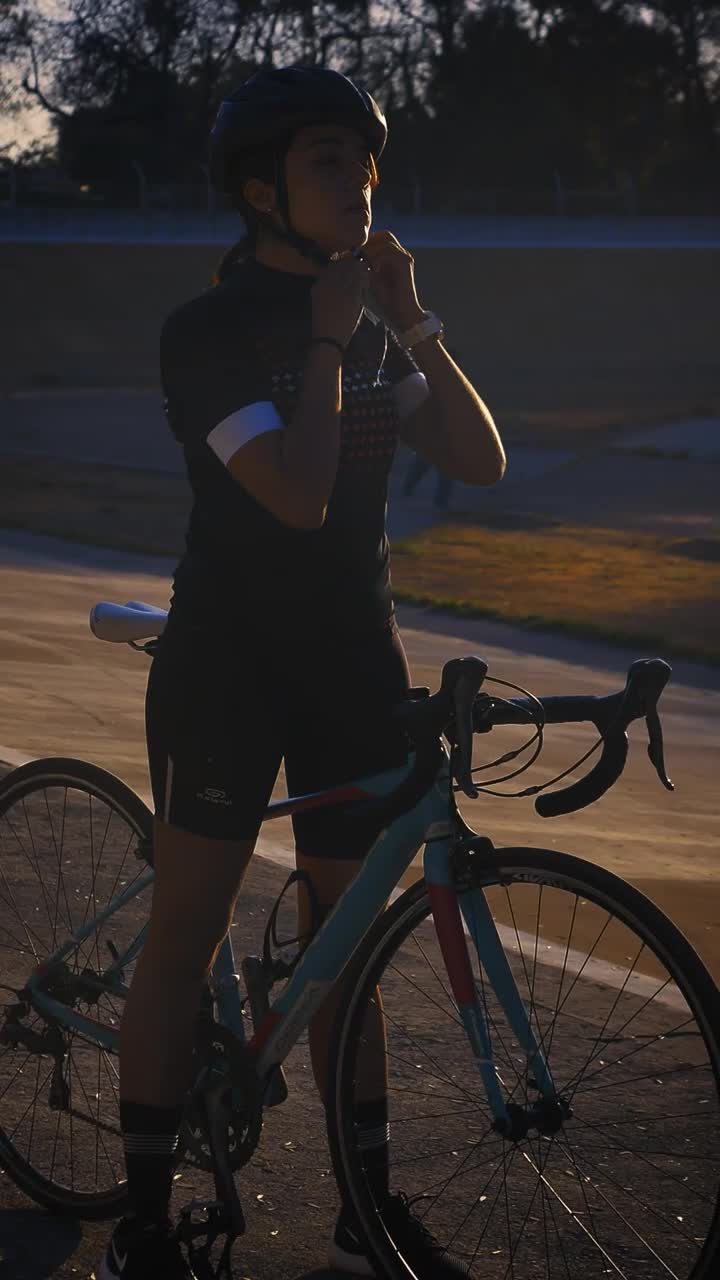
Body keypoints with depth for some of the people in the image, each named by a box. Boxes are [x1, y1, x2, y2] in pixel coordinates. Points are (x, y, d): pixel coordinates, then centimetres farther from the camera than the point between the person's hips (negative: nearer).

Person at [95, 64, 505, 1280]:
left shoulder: (366, 329, 9)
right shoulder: (208, 331, -12)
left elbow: (480, 457, -2)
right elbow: (299, 492, -25)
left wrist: (412, 321, -10)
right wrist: (328, 339, -18)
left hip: (353, 657, 6)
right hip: (228, 658, -6)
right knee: (185, 930, -2)